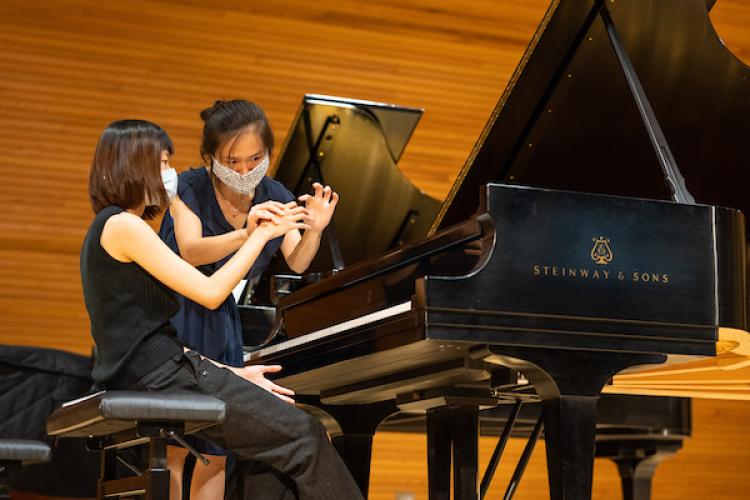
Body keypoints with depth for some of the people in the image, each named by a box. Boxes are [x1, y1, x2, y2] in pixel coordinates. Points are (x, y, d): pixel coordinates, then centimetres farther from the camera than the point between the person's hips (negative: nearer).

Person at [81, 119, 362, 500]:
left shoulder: (107, 231, 19)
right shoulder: (123, 226, -12)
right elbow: (211, 293, -16)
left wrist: (234, 373, 13)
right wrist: (262, 235, -5)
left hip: (147, 374, 10)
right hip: (157, 377, -10)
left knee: (279, 448, 10)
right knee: (302, 434, -6)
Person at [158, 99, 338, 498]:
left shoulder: (273, 197, -3)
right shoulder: (190, 189, -16)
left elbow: (296, 263, -12)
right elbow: (191, 251, -32)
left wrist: (313, 231, -33)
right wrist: (246, 233, -49)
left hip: (220, 321, 5)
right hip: (173, 313, -5)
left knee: (218, 450, 7)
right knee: (174, 444, -14)